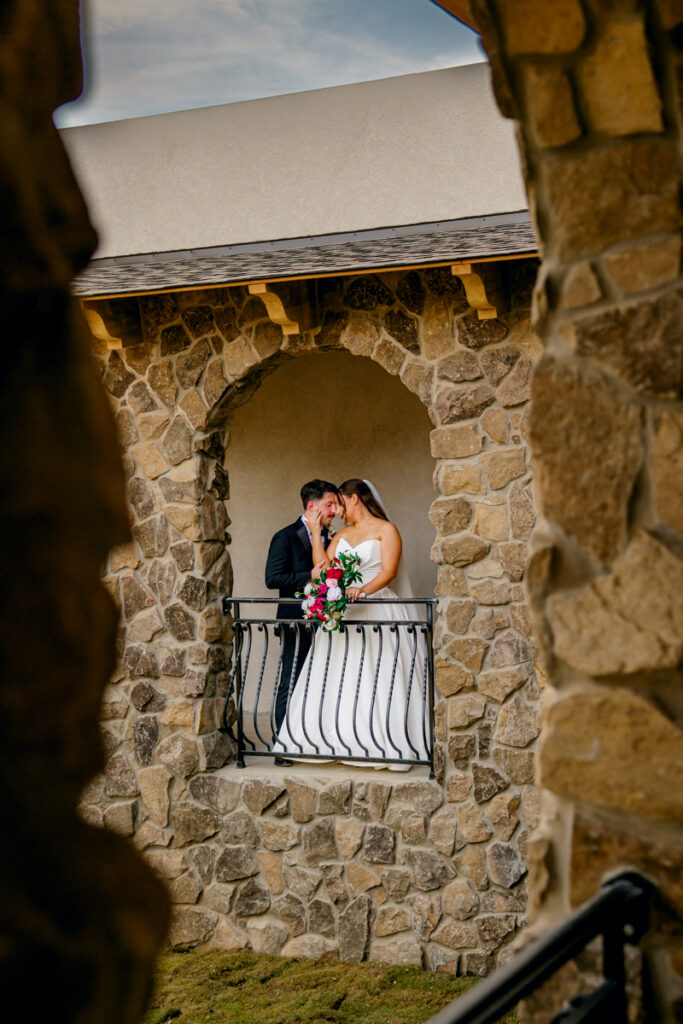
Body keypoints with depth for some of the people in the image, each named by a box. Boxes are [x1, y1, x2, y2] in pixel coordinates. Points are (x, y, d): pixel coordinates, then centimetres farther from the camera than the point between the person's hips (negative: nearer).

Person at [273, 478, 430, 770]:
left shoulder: (386, 529, 0)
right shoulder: (342, 535, 20)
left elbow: (389, 570, -12)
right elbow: (323, 568, 7)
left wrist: (364, 590, -26)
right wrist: (316, 533, 6)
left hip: (377, 610, -6)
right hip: (342, 612, 6)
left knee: (379, 680, -9)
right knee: (338, 678, 0)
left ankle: (384, 745, -6)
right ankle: (341, 743, 3)